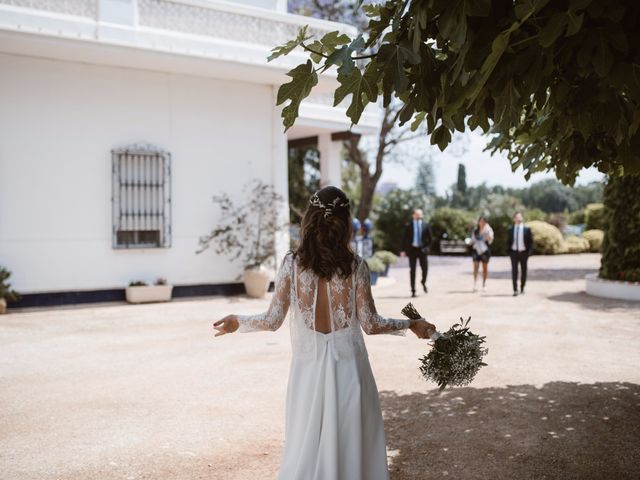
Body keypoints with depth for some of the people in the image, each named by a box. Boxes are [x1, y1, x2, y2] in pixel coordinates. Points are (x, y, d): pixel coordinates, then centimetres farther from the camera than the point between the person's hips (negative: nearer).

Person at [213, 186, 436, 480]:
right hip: (348, 368, -1)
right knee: (352, 446, 14)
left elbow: (273, 320, -6)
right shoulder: (356, 267, -9)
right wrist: (411, 325, 9)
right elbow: (371, 324, -6)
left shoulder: (292, 264, -7)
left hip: (309, 368, 1)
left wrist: (238, 322, 11)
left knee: (306, 447, 15)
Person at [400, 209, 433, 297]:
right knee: (412, 270, 1)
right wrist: (403, 250, -7)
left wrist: (425, 247, -2)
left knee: (425, 268, -6)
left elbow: (429, 238, 10)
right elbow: (404, 239, 1)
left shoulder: (426, 225, 6)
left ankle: (423, 283, 26)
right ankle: (413, 290, 7)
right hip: (412, 249, -1)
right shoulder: (408, 226, 3)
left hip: (422, 249, 1)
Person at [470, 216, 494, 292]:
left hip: (485, 249, -2)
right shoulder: (475, 230, 8)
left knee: (485, 267, 8)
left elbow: (490, 239, -17)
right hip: (476, 249, 2)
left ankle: (484, 284, 18)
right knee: (476, 267, -10)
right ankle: (475, 284, -15)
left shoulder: (488, 230, -2)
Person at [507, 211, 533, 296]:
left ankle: (522, 287, 28)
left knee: (523, 270, 10)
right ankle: (515, 290, -8)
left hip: (523, 252, 0)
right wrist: (508, 251, 1)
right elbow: (508, 241, 9)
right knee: (514, 271, -7)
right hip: (514, 252, 0)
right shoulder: (511, 229, 4)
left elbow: (530, 241, 1)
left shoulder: (526, 229, -1)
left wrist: (529, 251, -8)